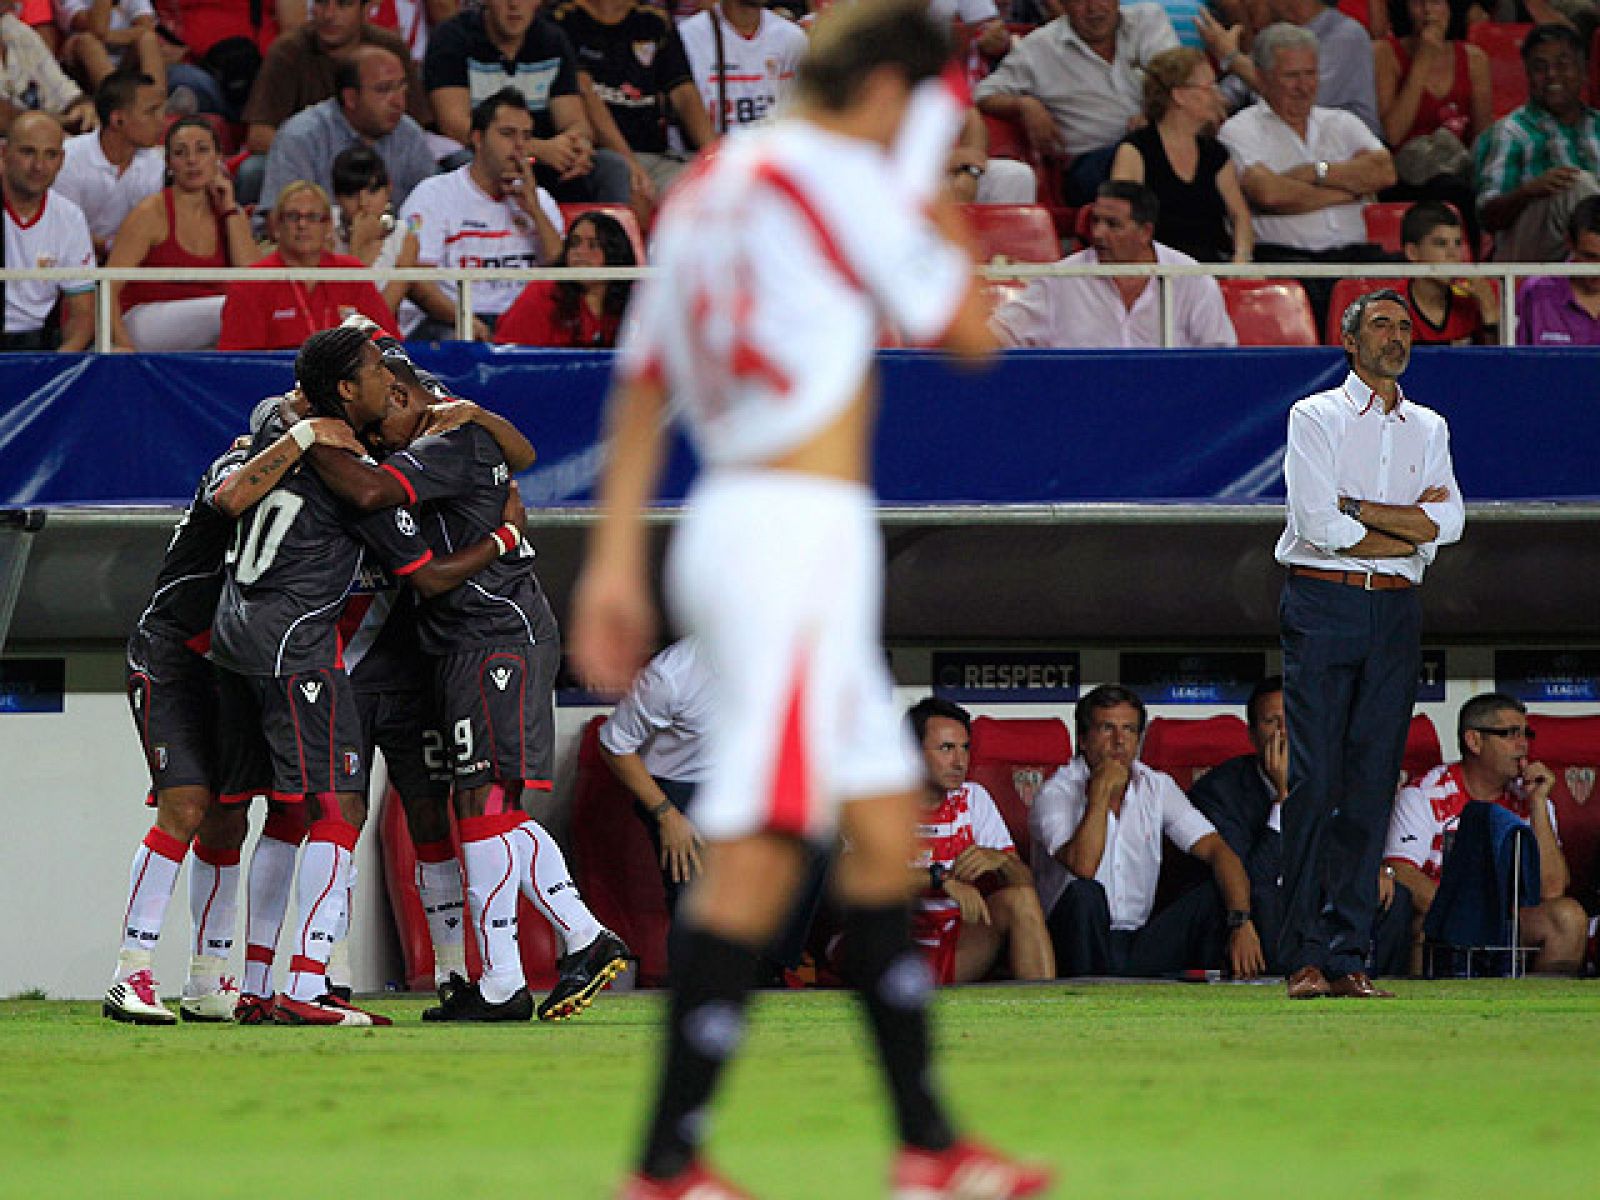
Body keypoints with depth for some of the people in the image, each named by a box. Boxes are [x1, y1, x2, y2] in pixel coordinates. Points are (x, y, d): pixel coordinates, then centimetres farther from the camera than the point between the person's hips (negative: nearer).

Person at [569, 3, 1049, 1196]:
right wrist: (936, 197, 12)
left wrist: (616, 561, 19)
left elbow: (641, 390, 18)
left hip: (726, 523, 10)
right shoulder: (845, 175, -8)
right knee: (761, 850, -11)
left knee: (884, 817, 14)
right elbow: (969, 329, -1)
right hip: (800, 525, -10)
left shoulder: (708, 188, 17)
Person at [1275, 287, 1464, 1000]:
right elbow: (1319, 527, -10)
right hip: (1323, 607, -4)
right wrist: (1411, 532, -4)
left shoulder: (1429, 429, 16)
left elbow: (1448, 523, 0)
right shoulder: (1315, 419, 3)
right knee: (1314, 781, -9)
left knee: (1373, 783, 0)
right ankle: (1303, 958, -9)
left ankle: (1347, 956, 1)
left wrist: (1354, 508, -8)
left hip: (1396, 615, 4)